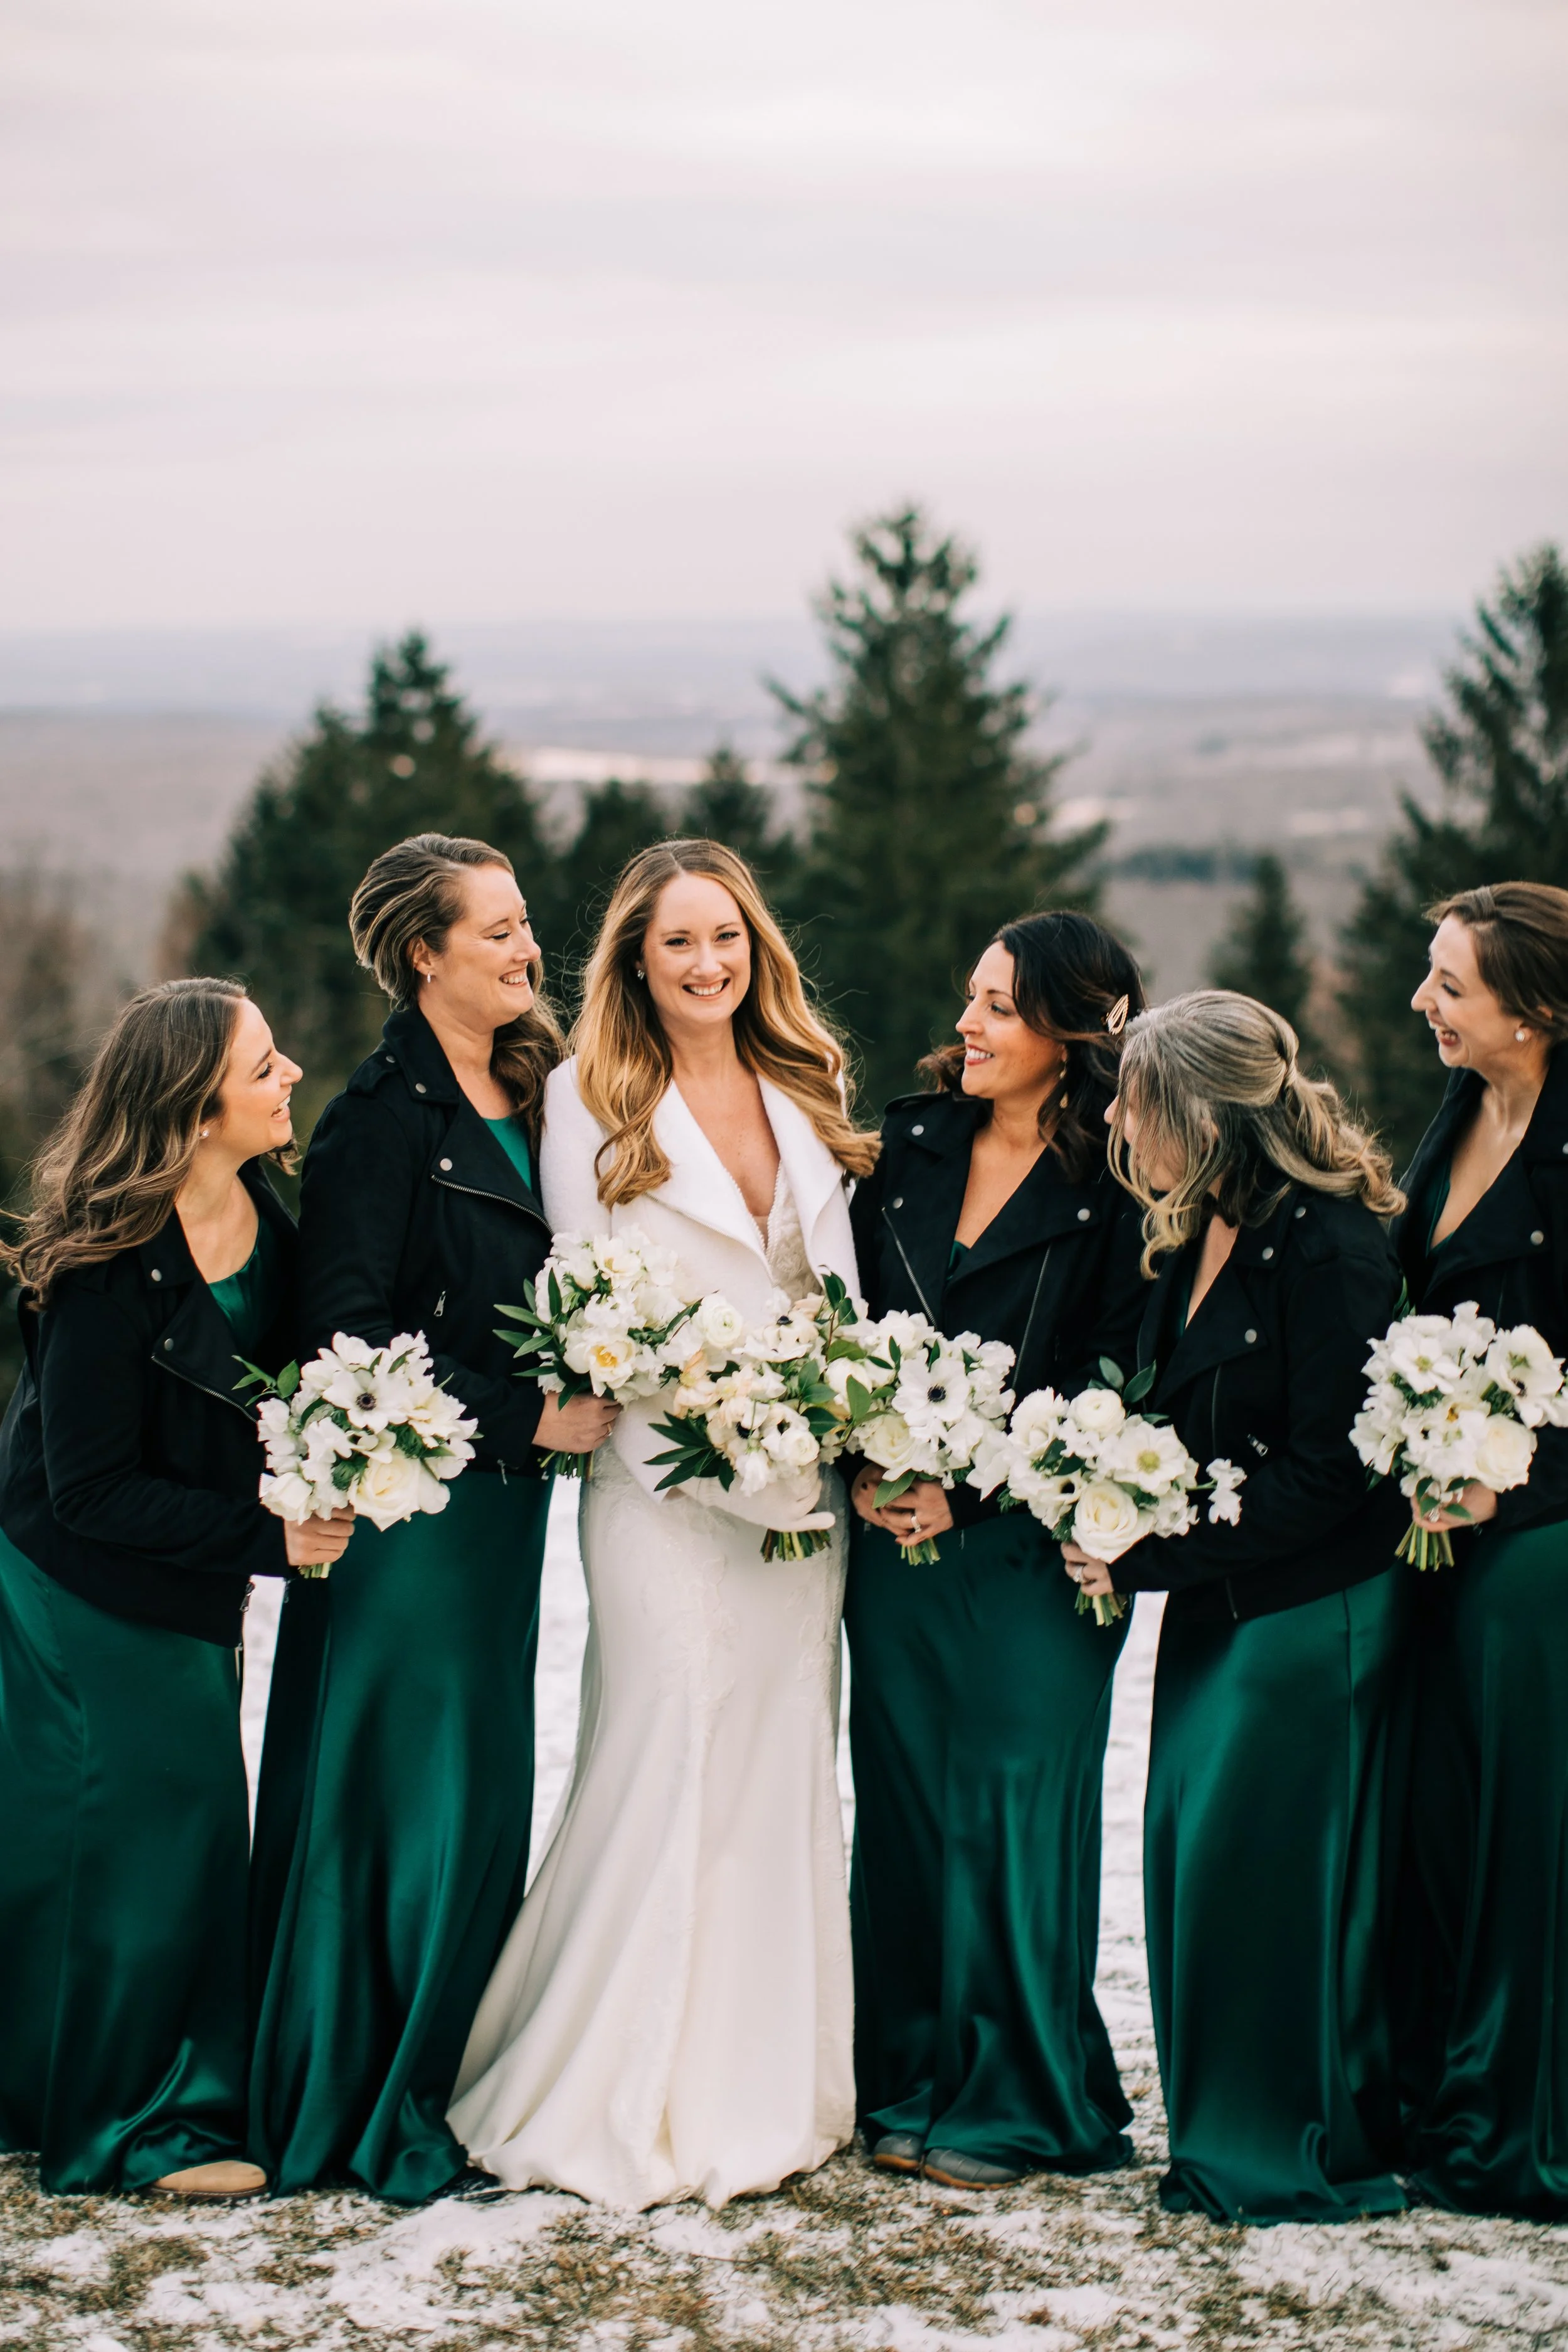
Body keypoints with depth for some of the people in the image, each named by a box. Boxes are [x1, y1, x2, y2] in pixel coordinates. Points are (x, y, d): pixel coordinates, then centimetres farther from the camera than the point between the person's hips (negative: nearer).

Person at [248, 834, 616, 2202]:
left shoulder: (526, 1100, 12)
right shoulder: (385, 1116, -13)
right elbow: (348, 1336, -18)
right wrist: (524, 1415, -18)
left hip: (504, 1502, 8)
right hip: (408, 1509, -8)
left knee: (486, 1799, 12)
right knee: (402, 1795, -3)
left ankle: (436, 2083, 23)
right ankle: (364, 2116, 9)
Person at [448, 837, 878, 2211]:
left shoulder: (806, 1093, 15)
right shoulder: (591, 1099, 2)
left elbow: (843, 1289, 15)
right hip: (664, 1475, -5)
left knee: (785, 1765, 5)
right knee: (665, 1756, -9)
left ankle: (767, 2086, 14)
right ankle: (623, 2096, 1)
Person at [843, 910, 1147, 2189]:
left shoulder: (1117, 1186, -8)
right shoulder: (909, 1144, 7)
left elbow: (1115, 1390, -10)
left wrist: (967, 1495, -13)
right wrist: (859, 1461, -3)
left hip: (1030, 1545, -5)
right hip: (893, 1537, 5)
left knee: (1014, 1813, 0)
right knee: (903, 1805, 9)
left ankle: (1014, 2098, 14)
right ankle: (909, 2080, 21)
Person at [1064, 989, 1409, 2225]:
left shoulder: (1331, 1246, -18)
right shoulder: (1193, 1237, 9)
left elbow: (1325, 1474, -19)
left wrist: (1150, 1560, -17)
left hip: (1310, 1607, -8)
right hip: (1214, 1600, 8)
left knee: (1269, 1869, -3)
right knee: (1189, 1856, 9)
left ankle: (1312, 2155, 11)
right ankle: (1223, 2135, 20)